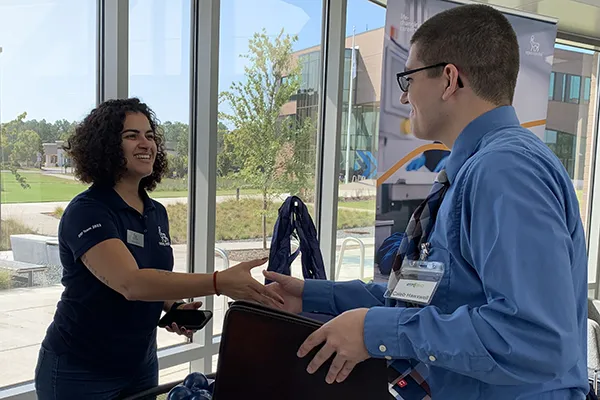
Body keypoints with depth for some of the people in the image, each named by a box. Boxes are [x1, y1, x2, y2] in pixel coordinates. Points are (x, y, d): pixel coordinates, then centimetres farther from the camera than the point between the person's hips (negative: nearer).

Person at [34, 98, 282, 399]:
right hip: (80, 373, -6)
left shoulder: (157, 213, 2)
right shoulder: (86, 212, -20)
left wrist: (174, 307, -6)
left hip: (141, 365, 7)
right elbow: (130, 283, -35)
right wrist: (220, 282, -43)